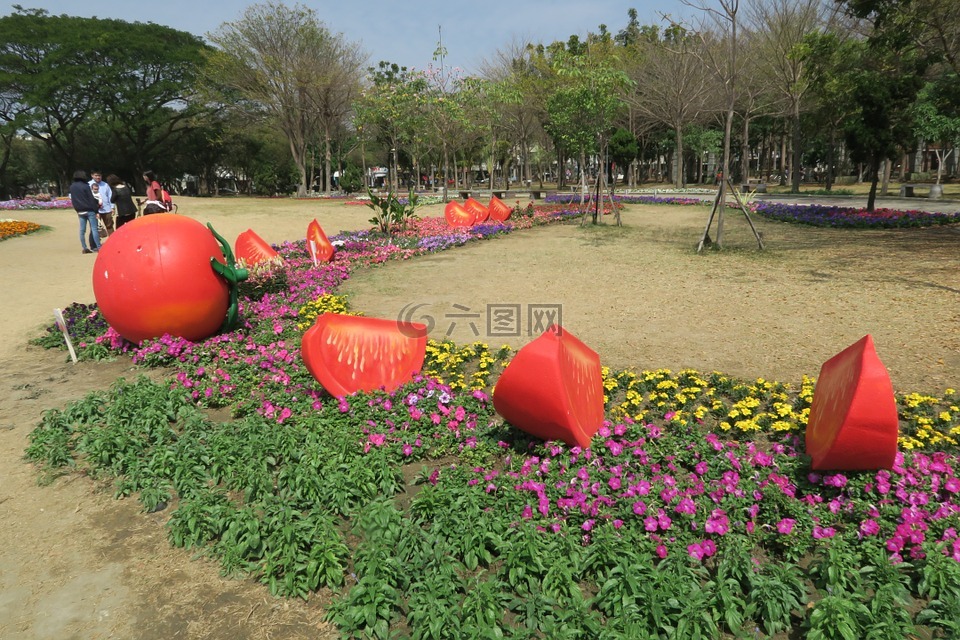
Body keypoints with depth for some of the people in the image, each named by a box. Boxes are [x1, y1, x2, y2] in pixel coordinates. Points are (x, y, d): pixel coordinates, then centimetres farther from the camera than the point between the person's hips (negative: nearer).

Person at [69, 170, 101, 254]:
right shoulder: (85, 186, -10)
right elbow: (91, 199, -11)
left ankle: (84, 248, 8)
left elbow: (72, 199, 11)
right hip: (89, 210, -6)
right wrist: (96, 209, -6)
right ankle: (98, 247, -8)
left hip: (80, 211, 6)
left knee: (82, 230, 7)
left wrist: (77, 209, 17)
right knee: (94, 228, -5)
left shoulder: (72, 187, 7)